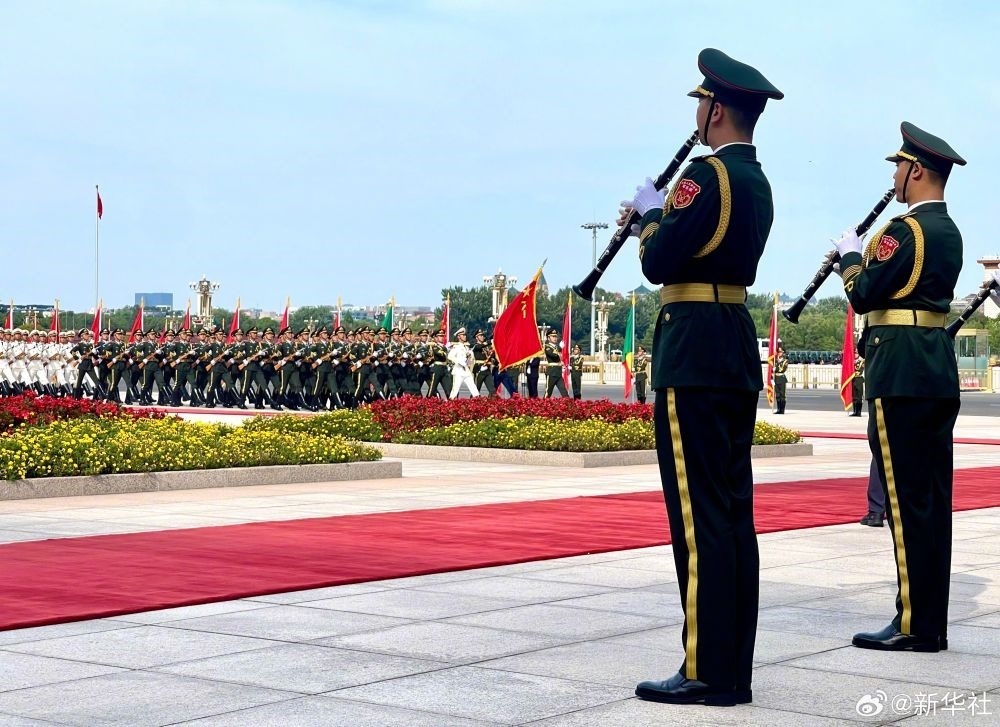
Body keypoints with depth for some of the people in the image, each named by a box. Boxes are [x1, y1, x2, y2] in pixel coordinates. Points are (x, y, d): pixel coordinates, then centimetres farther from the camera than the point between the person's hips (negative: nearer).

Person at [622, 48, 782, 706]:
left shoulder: (709, 174, -14)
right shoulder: (757, 182, 16)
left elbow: (658, 263, -15)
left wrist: (650, 213, 2)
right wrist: (659, 219, 17)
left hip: (694, 355, -10)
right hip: (739, 355, 10)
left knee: (700, 515, -7)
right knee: (733, 511, 10)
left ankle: (707, 672, -3)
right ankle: (734, 667, 15)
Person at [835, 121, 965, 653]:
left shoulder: (907, 228, -13)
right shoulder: (948, 231, 16)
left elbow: (863, 294, -12)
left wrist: (851, 255, 5)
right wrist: (867, 258, 12)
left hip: (900, 371, -10)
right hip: (939, 370, 10)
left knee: (905, 498, -6)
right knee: (932, 498, 10)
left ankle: (914, 625, -4)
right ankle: (932, 623, 14)